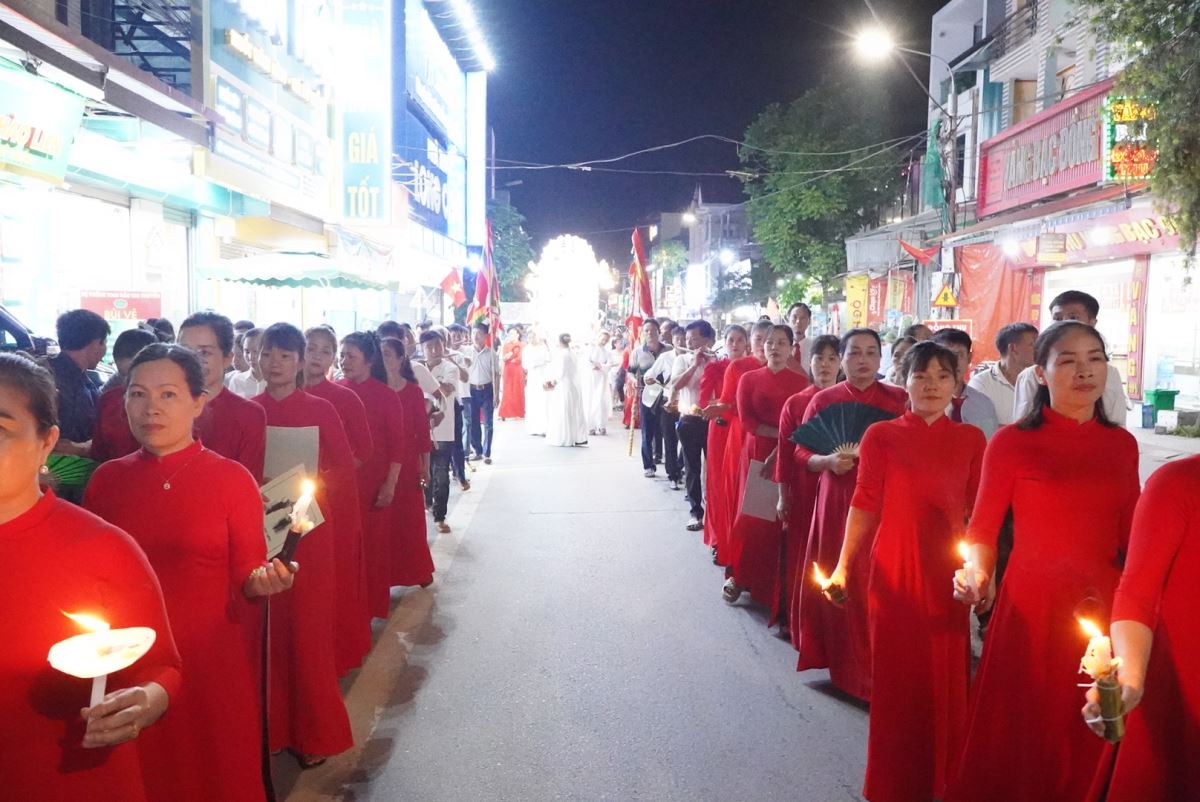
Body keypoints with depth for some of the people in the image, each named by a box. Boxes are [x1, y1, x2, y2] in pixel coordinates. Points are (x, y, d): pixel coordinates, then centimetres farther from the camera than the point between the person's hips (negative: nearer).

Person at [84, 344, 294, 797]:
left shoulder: (233, 480, -7)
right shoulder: (105, 479, 2)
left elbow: (246, 579, -4)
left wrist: (263, 581, -25)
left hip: (213, 660, -2)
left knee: (220, 776, 11)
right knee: (142, 777, 16)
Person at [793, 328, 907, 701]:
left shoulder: (900, 400, 2)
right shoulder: (823, 400, 5)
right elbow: (802, 451, 7)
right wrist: (828, 461, -12)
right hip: (836, 501, 1)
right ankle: (842, 660, 24)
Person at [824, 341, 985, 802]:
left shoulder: (971, 440, 4)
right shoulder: (881, 436, -2)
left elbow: (977, 512, 7)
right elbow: (864, 505, -2)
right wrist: (843, 566, -7)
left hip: (947, 572, 2)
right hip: (894, 568, -2)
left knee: (945, 674, 9)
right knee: (896, 673, 7)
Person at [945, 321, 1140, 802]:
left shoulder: (1122, 444, 6)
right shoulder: (1011, 443, -7)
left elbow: (1130, 533, 10)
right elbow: (983, 528, -6)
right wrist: (976, 575, -23)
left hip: (1104, 604, 4)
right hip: (1031, 602, -4)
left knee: (1090, 733, 15)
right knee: (1022, 730, 8)